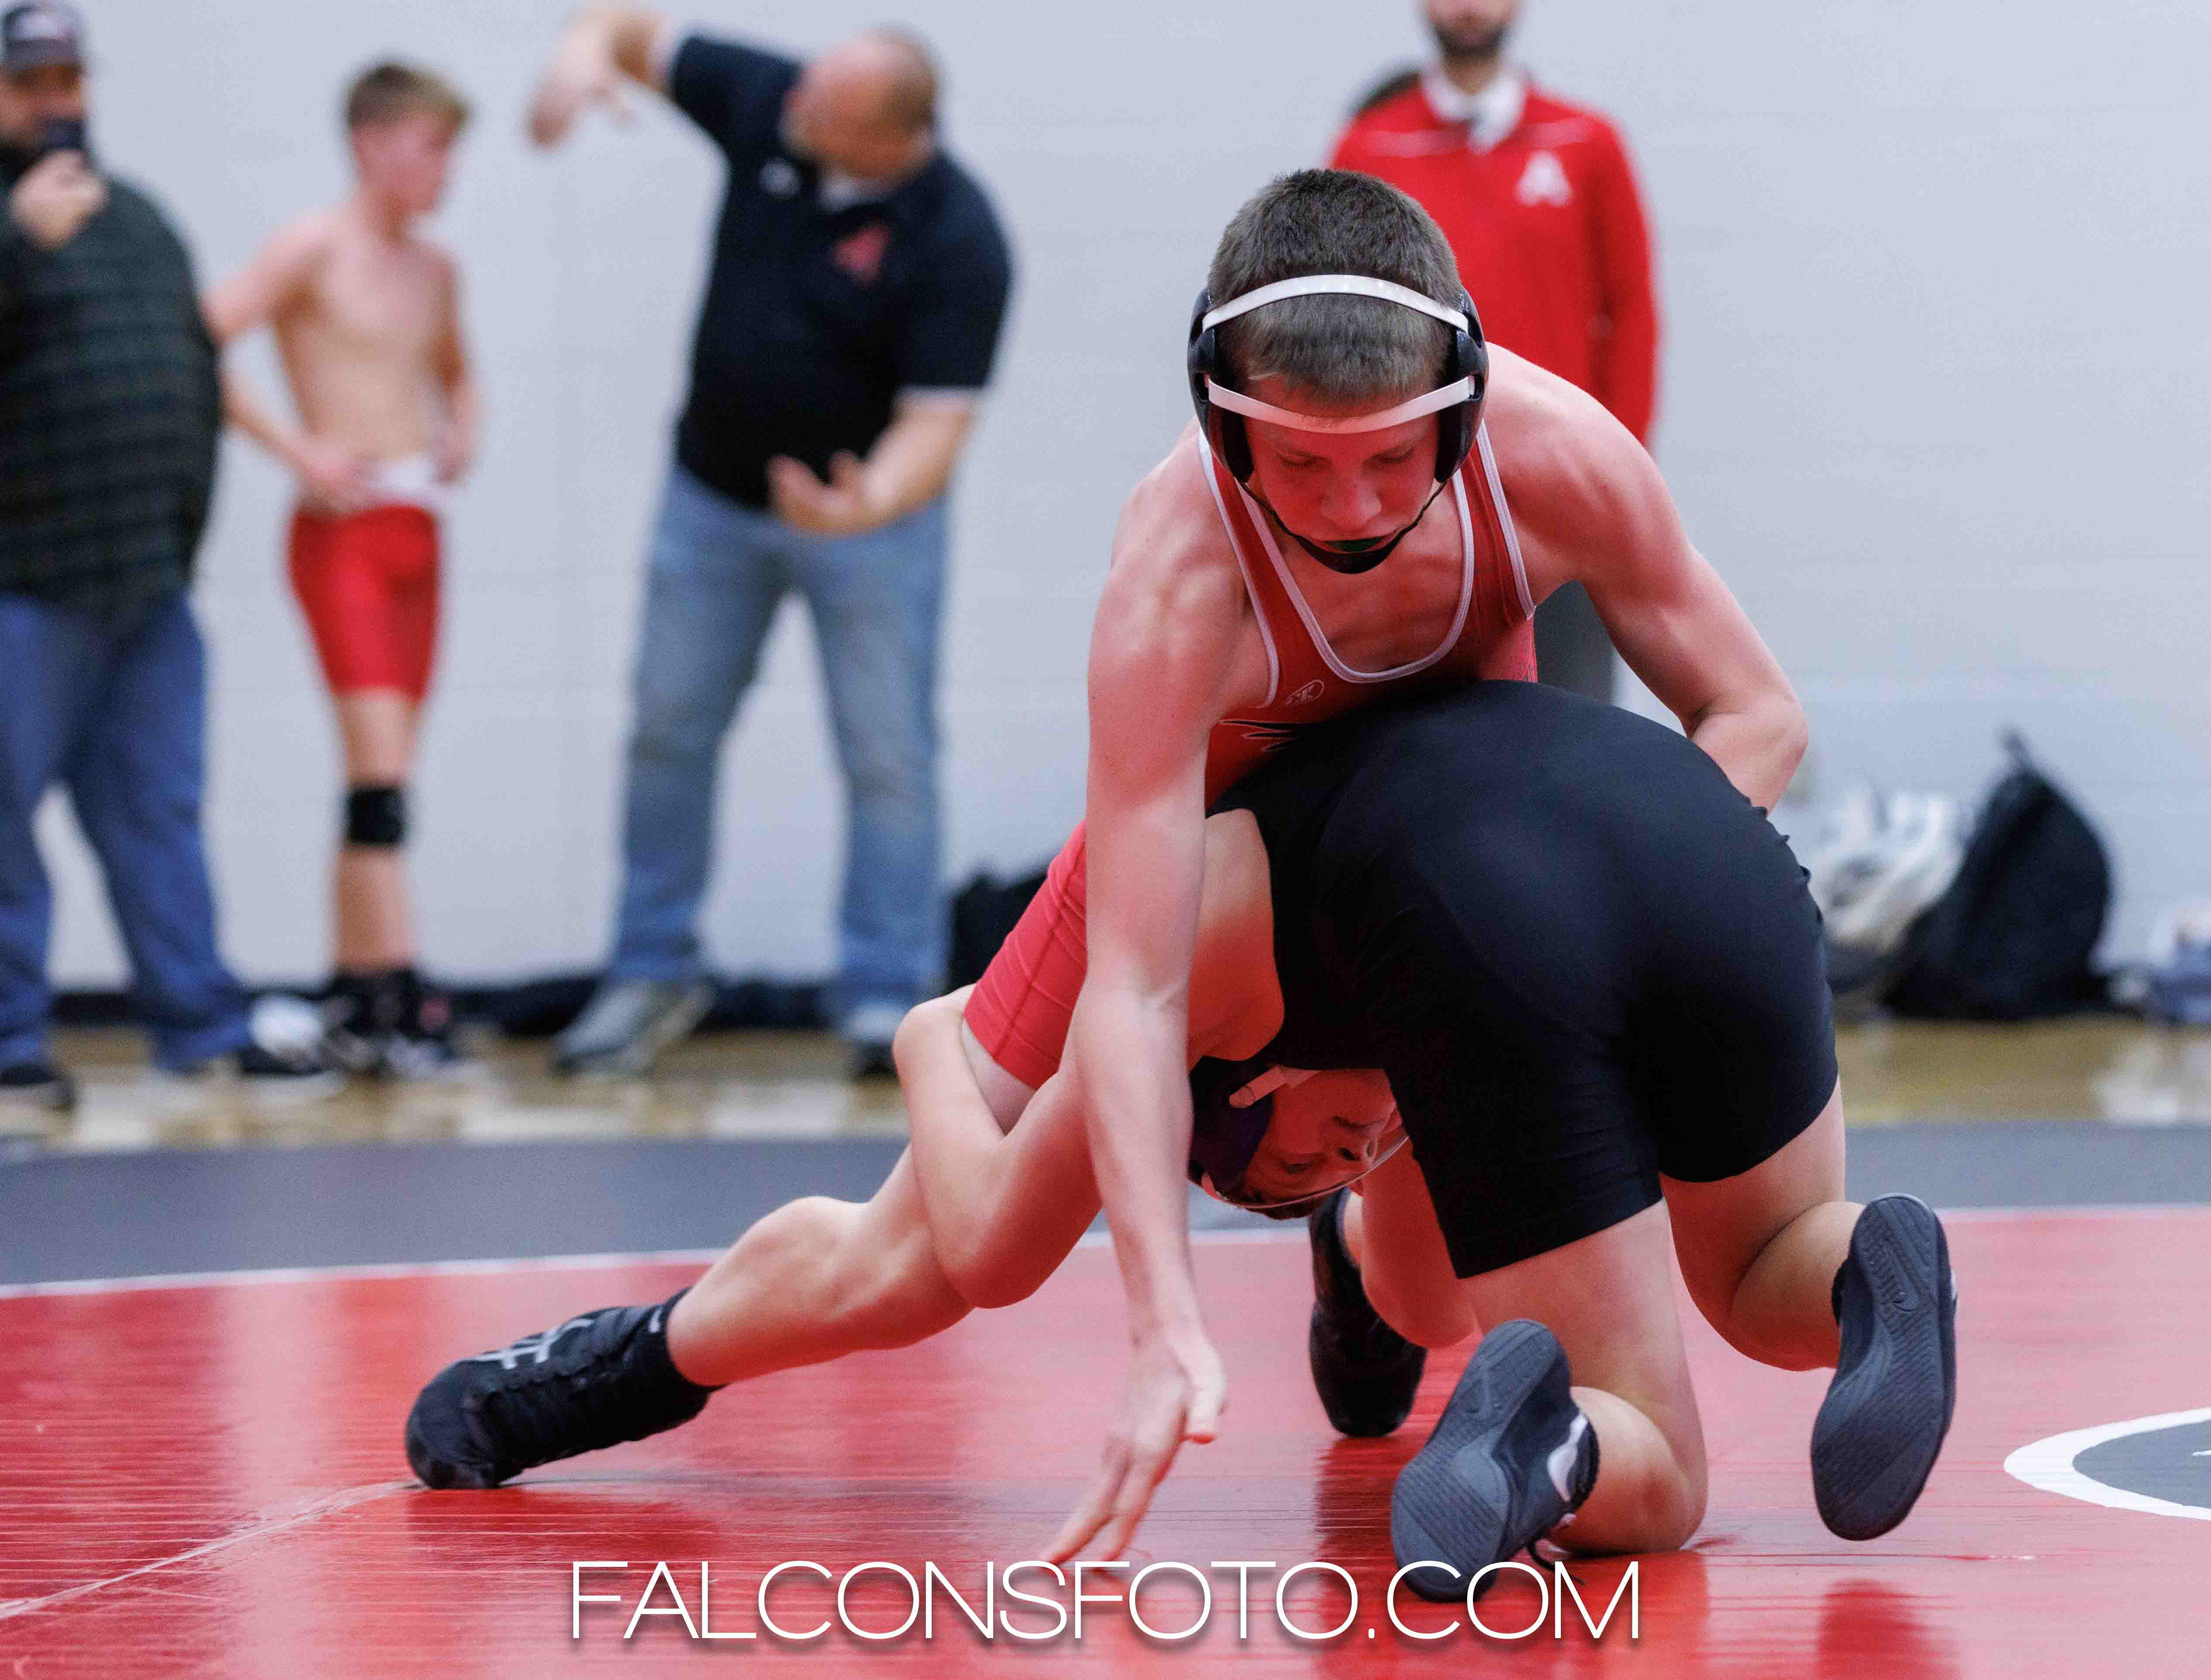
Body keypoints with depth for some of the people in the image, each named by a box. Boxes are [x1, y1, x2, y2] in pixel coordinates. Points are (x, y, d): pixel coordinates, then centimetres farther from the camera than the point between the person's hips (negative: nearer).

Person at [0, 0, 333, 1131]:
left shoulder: (135, 217, 18)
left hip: (150, 582, 7)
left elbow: (198, 366, 25)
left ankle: (202, 1027, 14)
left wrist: (185, 524, 21)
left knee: (159, 814, 10)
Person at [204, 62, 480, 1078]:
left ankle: (353, 999, 14)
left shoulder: (434, 271, 14)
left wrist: (461, 435, 10)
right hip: (343, 528, -7)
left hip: (417, 534, 7)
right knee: (379, 760, -15)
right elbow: (197, 347, -13)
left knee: (384, 775, 8)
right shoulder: (315, 249, -5)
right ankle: (400, 999, -19)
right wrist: (297, 448, -14)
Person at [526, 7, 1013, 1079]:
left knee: (886, 753, -3)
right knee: (669, 730, 9)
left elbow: (936, 422, -27)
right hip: (713, 497, 5)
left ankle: (888, 1001, 3)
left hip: (872, 515, -5)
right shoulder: (766, 104, -12)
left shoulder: (956, 243, -25)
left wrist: (870, 504, -47)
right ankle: (653, 974, 20)